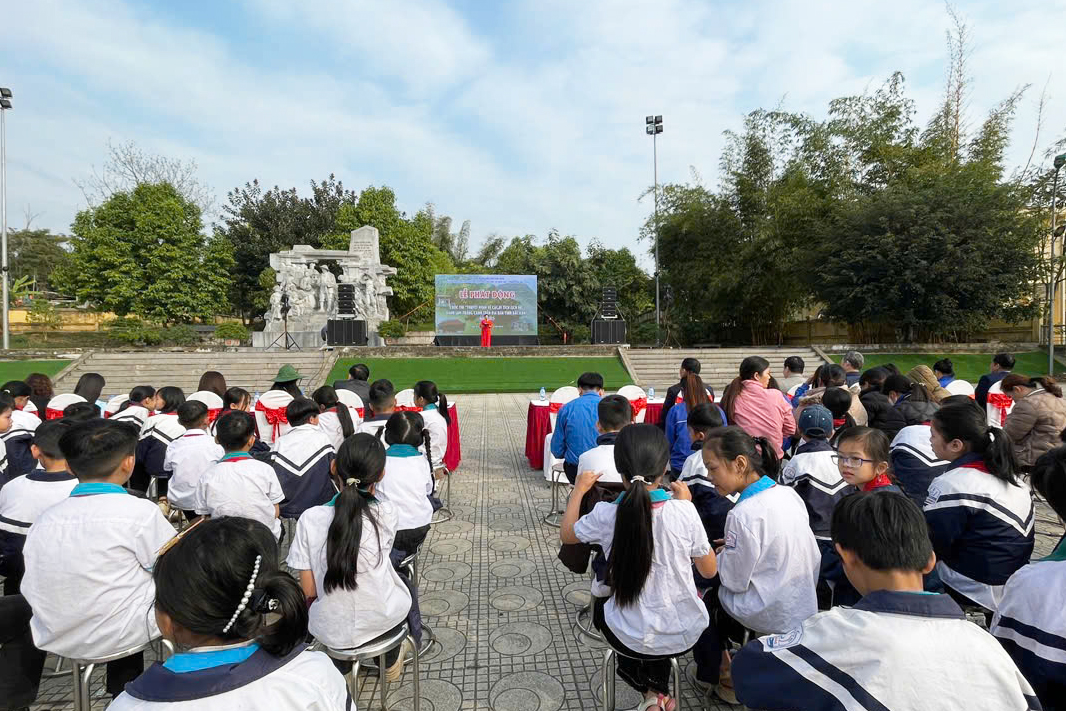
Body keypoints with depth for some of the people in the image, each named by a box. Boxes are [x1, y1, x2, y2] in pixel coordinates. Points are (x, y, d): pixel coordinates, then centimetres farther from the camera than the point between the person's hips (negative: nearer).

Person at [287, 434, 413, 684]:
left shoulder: (310, 519, -18)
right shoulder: (388, 513, -19)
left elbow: (309, 591, -12)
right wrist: (370, 487, -1)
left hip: (333, 633, 1)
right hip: (384, 621, -1)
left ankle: (343, 663, 45)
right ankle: (391, 661, 47)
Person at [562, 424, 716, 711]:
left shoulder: (606, 514, -21)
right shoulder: (684, 511, -21)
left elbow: (566, 534, 1)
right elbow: (710, 571, -3)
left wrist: (579, 490, 13)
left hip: (635, 640, -2)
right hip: (687, 635, 2)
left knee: (601, 604, 32)